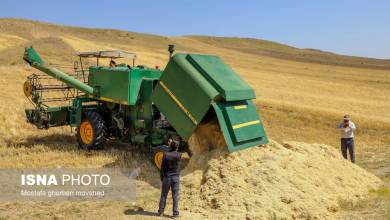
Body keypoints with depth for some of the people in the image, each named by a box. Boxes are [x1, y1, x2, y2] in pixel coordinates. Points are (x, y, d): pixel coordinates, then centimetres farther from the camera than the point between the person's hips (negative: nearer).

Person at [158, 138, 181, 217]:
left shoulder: (165, 155, -9)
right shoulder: (179, 155, -7)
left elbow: (162, 167, -4)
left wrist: (161, 176, 8)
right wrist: (172, 142, 17)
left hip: (167, 177, 0)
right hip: (176, 177, 0)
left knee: (163, 195, 10)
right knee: (175, 196, 4)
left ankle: (161, 211, 18)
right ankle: (175, 213, 5)